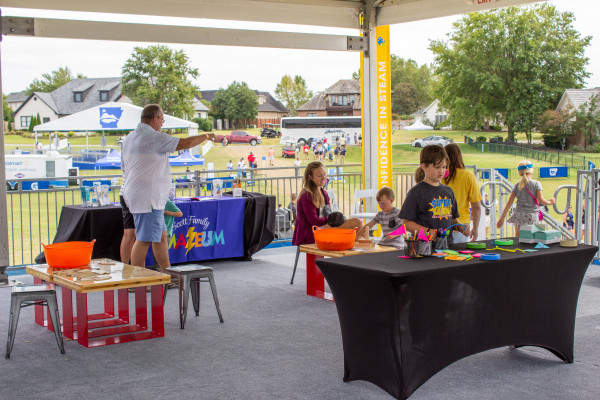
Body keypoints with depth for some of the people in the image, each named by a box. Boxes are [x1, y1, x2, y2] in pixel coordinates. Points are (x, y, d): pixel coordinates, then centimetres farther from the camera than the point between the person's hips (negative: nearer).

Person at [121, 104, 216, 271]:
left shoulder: (128, 138, 15)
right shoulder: (154, 137, -14)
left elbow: (125, 168, 21)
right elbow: (186, 143, -13)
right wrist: (206, 136, 3)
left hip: (135, 194, 10)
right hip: (148, 198, -10)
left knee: (161, 236, 16)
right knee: (143, 240, -8)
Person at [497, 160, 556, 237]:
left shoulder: (517, 185, 5)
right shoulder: (536, 184, -3)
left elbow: (509, 202, 3)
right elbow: (541, 200, -9)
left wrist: (502, 218, 7)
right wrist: (550, 202, 13)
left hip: (519, 215, 2)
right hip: (532, 215, -2)